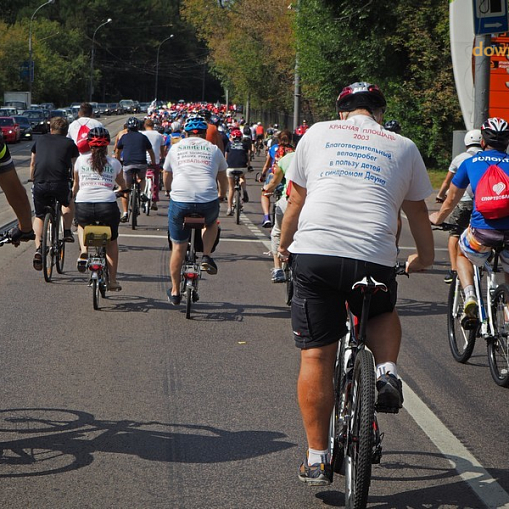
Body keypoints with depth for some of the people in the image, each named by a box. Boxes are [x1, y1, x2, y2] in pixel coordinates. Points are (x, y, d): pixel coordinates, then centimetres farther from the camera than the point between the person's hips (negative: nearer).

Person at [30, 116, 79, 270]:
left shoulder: (40, 141, 22)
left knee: (39, 216, 17)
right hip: (60, 184, -1)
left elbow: (32, 164, 30)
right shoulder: (70, 144, 15)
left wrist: (33, 180, 44)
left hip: (40, 184, 2)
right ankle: (67, 232, 23)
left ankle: (38, 249, 0)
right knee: (69, 202, 33)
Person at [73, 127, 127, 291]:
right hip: (108, 206, 0)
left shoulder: (81, 160, 11)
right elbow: (122, 184, 30)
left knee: (82, 225, 36)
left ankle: (83, 251, 9)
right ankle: (112, 281, 22)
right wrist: (124, 190, 54)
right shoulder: (114, 163, 13)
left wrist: (72, 195, 47)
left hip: (83, 205, 0)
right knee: (112, 242, 23)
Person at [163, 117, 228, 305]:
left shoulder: (175, 148, 16)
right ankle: (206, 256, 15)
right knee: (211, 222, 35)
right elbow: (223, 180, 25)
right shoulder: (213, 149, 15)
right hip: (208, 202, 0)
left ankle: (175, 291, 21)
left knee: (178, 247, 13)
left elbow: (166, 181, 26)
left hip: (179, 200, 0)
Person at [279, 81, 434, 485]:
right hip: (374, 261, 0)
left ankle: (317, 459, 9)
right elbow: (418, 213, 25)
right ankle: (387, 373, 5)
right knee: (384, 315, 32)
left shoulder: (318, 134, 17)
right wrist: (424, 257, 42)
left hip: (314, 254, 0)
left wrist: (284, 246, 38)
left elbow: (296, 201, 22)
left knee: (316, 356, 7)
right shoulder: (403, 147, 17)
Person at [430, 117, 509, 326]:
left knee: (463, 256, 32)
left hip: (482, 230, -1)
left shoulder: (470, 163, 15)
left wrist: (437, 219, 44)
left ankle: (470, 298, 7)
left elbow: (450, 202, 24)